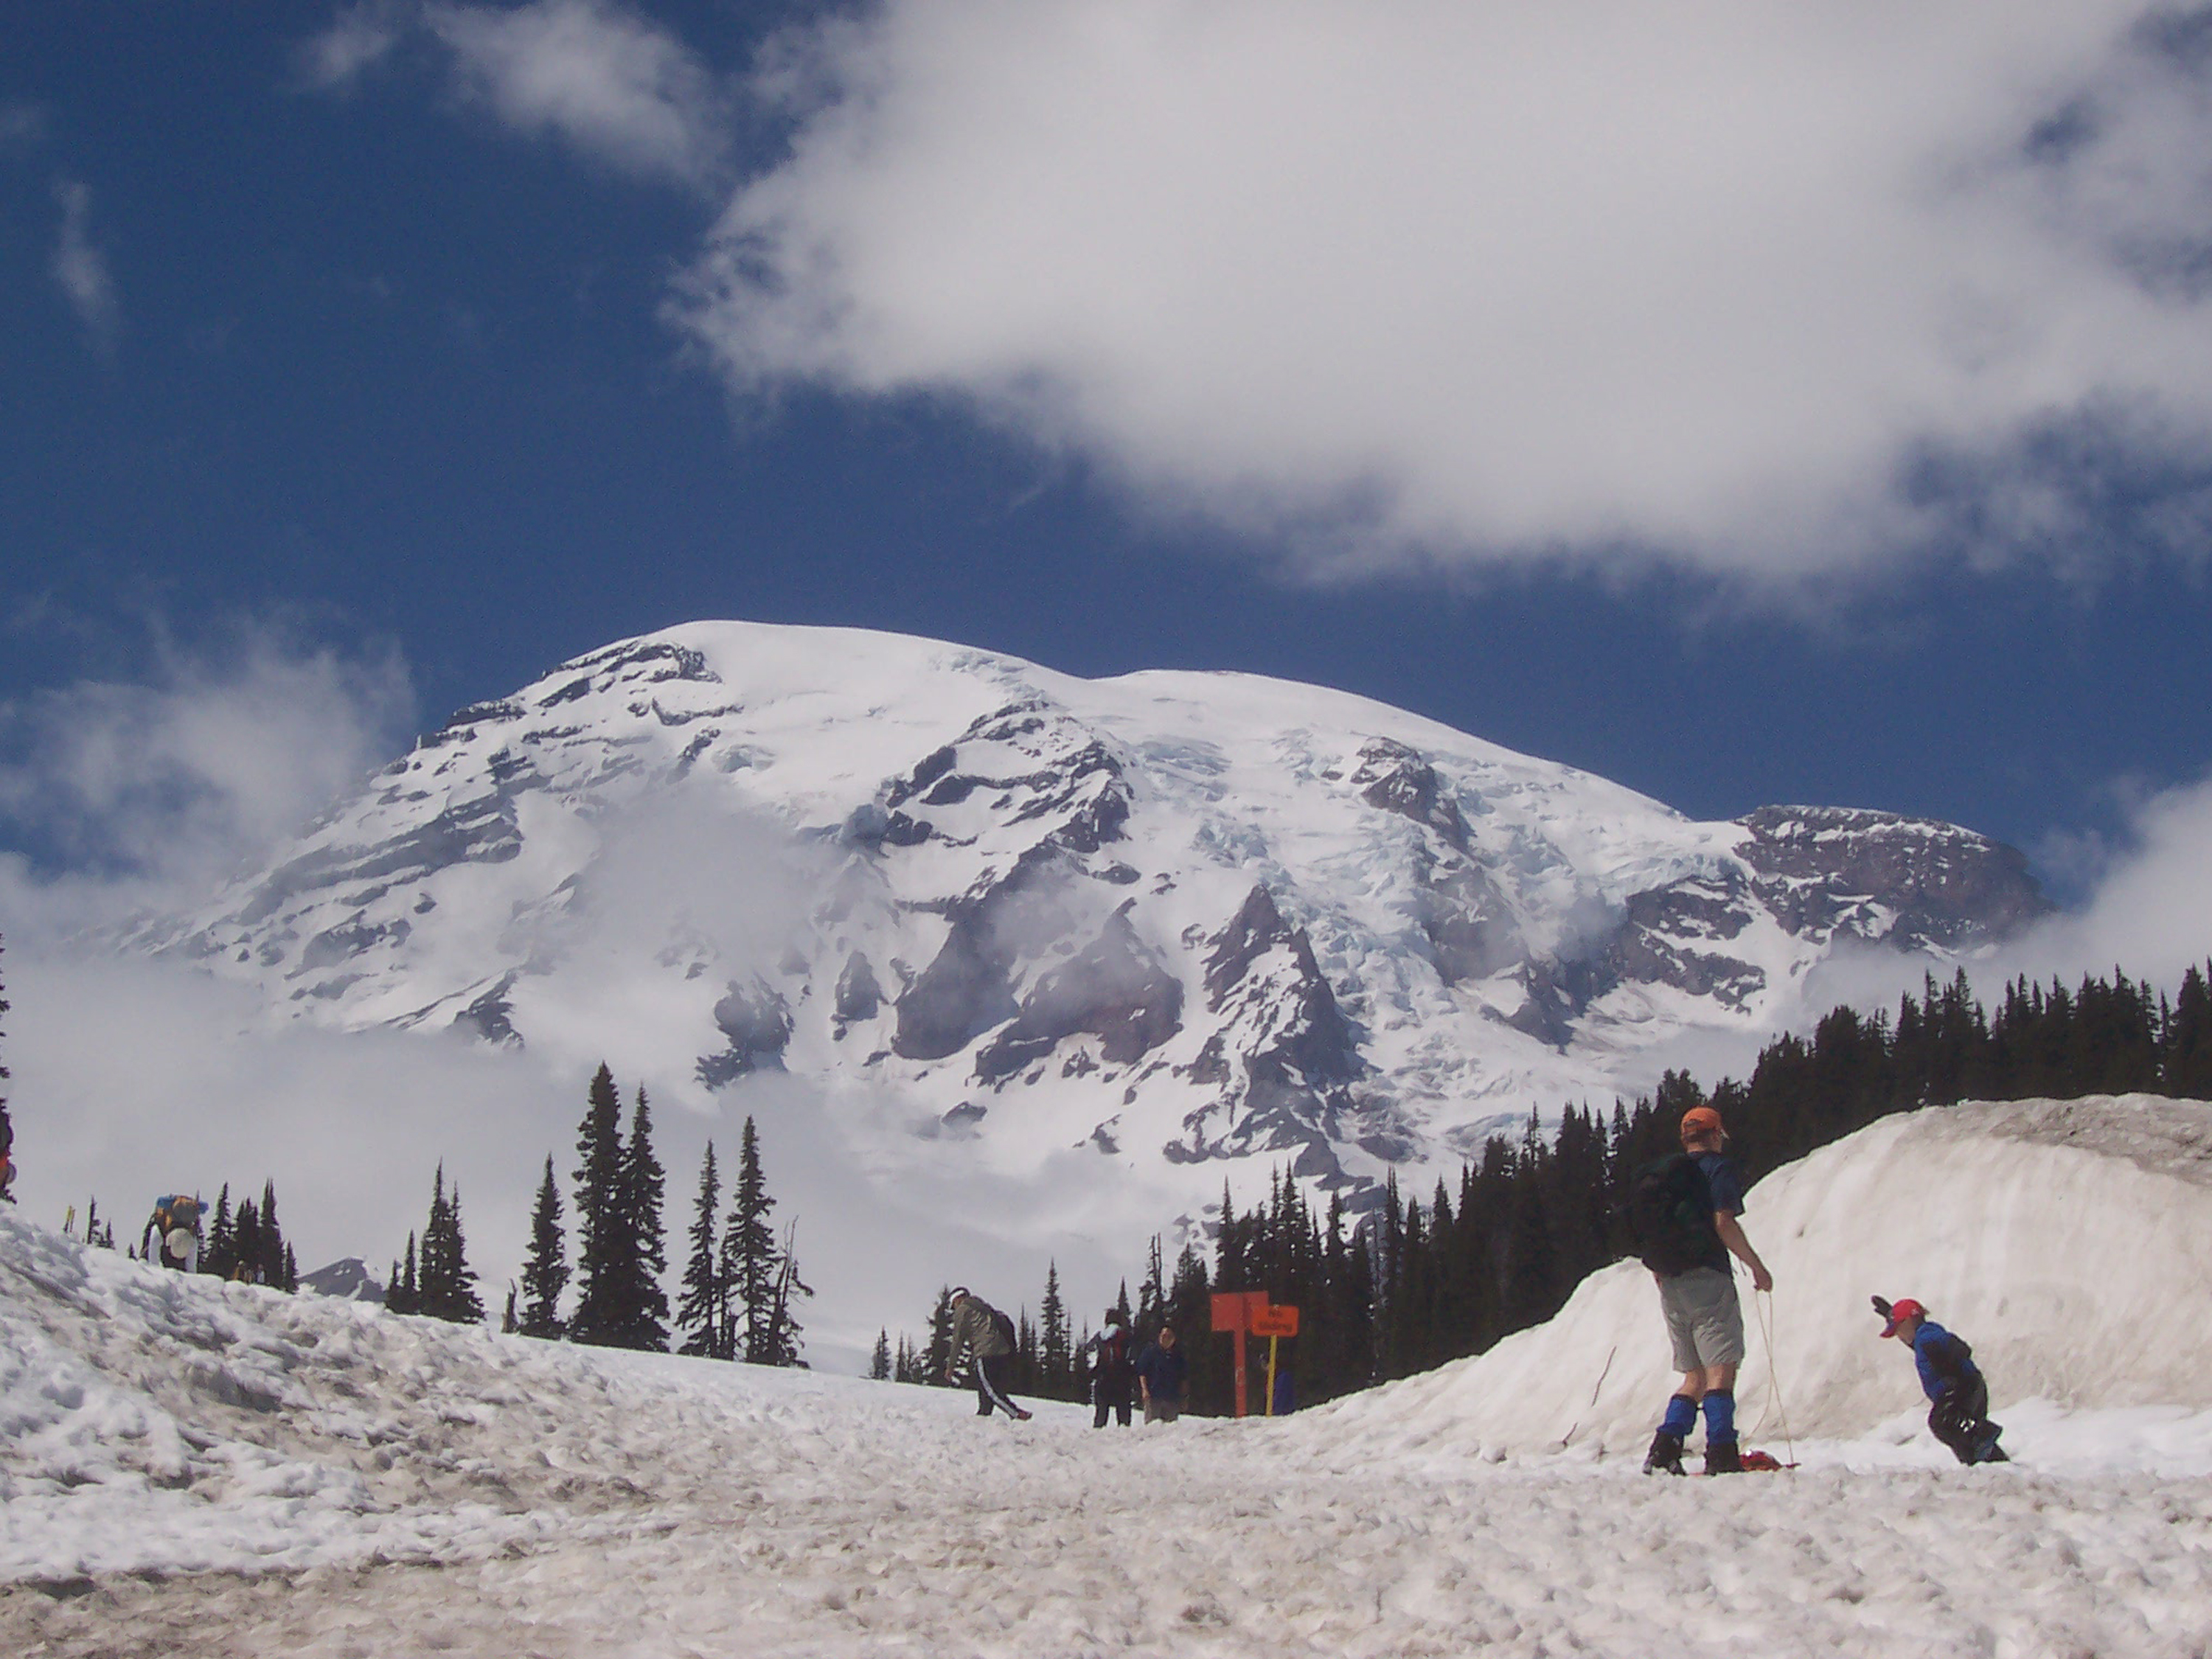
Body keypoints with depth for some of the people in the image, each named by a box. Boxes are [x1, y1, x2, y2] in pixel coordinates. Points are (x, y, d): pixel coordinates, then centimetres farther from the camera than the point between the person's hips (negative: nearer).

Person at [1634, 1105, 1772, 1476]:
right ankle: (1721, 1457, -22)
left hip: (1671, 1288, 7)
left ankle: (1663, 1451, 0)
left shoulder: (1662, 1173, 19)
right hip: (1708, 1279, -7)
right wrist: (1757, 1266, -7)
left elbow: (1647, 1236, 18)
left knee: (1695, 1377, 13)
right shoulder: (1719, 1167, -2)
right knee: (1721, 1370, -11)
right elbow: (1724, 1223, -15)